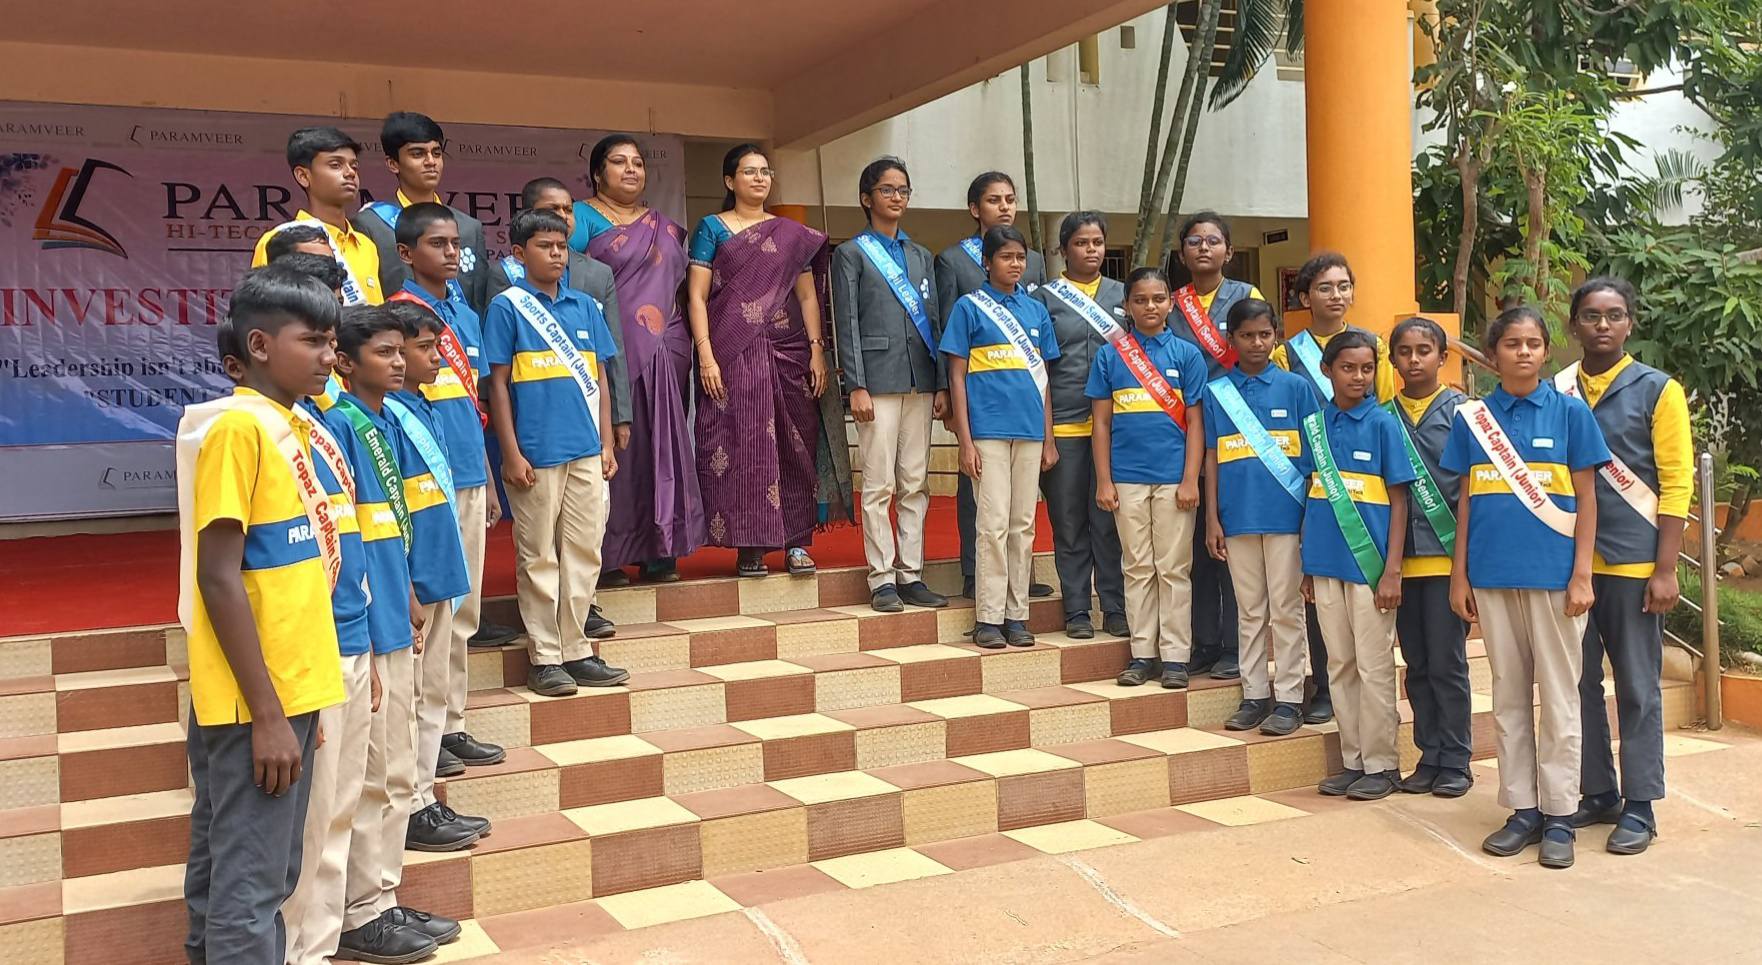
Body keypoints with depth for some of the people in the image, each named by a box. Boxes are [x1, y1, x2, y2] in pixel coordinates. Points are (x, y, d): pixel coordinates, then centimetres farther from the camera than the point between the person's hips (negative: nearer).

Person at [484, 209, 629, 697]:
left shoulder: (585, 306, 11)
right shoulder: (507, 307, -2)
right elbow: (498, 384, -3)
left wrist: (607, 444, 9)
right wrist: (511, 453, -8)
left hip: (587, 453, 5)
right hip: (536, 454, -5)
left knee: (585, 552, 8)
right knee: (539, 557, 3)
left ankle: (576, 651, 18)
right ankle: (545, 657, 12)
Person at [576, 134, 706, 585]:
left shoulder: (666, 227, 20)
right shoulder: (583, 217, 4)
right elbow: (566, 279, -5)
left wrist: (685, 345, 14)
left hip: (664, 352, 5)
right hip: (609, 353, -5)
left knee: (662, 445, 3)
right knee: (613, 445, -6)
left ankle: (659, 549, 9)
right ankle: (608, 553, 0)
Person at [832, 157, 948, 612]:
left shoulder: (921, 256, 18)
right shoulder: (851, 254, 4)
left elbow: (935, 320, 15)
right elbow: (847, 324, -2)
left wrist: (942, 385, 7)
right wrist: (856, 386, -10)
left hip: (920, 382, 5)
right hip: (878, 381, -5)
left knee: (916, 485, 6)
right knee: (879, 485, -4)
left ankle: (910, 575, 12)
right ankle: (881, 579, 3)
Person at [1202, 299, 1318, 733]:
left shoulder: (1295, 388, 2)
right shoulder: (1216, 391, 6)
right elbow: (1212, 458, 7)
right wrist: (1212, 518, 3)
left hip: (1286, 514, -2)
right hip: (1238, 515, 2)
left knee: (1286, 609, 2)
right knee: (1249, 611, 10)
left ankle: (1288, 698, 10)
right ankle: (1254, 695, 19)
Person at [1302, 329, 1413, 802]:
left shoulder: (1383, 423, -4)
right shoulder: (1315, 424, 7)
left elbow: (1398, 500, -4)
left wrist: (1393, 570, -11)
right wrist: (1307, 564, 10)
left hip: (1369, 563, -4)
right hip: (1326, 563, 4)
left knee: (1374, 667, 2)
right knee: (1339, 666, 11)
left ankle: (1381, 764, 13)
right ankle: (1352, 760, 21)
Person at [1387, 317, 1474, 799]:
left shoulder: (1461, 410, 0)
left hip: (1445, 554, -3)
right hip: (1401, 556, 3)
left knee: (1447, 663, 1)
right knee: (1417, 664, 10)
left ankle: (1455, 761, 12)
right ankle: (1429, 756, 20)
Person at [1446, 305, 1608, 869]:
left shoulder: (1570, 412, 1)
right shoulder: (1472, 418, 7)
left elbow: (1586, 498, 1)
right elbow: (1467, 500, 9)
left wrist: (1582, 575, -6)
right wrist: (1460, 574, 6)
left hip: (1554, 574, -2)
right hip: (1492, 576, 3)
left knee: (1559, 697, 3)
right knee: (1508, 696, 9)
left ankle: (1559, 815, 12)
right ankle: (1522, 809, 19)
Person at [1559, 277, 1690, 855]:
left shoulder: (1658, 391, -1)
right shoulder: (1554, 394, 7)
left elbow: (1676, 483, -4)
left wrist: (1665, 570, -10)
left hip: (1633, 563, -3)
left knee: (1638, 688, 3)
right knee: (1579, 683, 9)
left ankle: (1639, 807, 11)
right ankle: (1598, 793, 21)